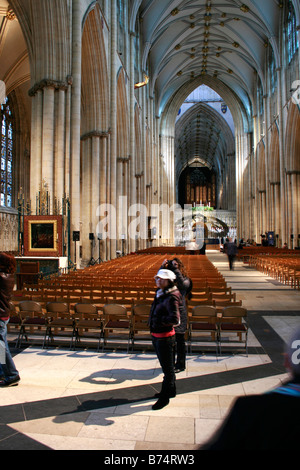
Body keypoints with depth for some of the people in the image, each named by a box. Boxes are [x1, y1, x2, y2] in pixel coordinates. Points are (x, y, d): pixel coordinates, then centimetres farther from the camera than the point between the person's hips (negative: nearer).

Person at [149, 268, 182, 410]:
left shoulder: (171, 297, -22)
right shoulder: (160, 293, 5)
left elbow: (174, 319, -33)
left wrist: (158, 320, -23)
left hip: (165, 337, -9)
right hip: (156, 335, 9)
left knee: (167, 368, 7)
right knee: (165, 365, 23)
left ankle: (164, 397, 21)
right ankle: (171, 391, 41)